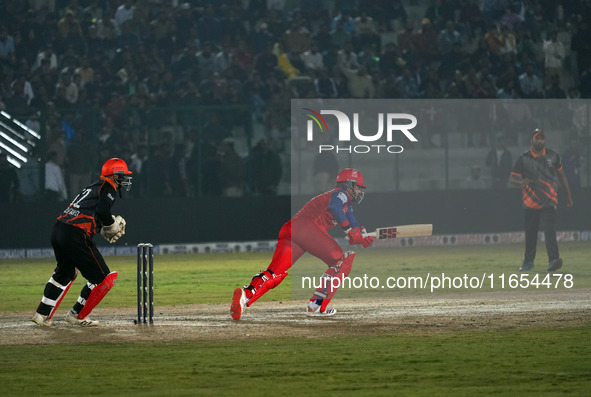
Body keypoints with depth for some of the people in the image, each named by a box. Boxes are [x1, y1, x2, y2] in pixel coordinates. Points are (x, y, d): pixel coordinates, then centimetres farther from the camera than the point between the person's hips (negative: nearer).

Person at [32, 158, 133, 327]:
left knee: (65, 273, 31)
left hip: (58, 231, 9)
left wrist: (104, 231, 15)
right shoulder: (109, 187, 0)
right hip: (74, 236, -9)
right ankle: (77, 316, 9)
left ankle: (43, 314, 30)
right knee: (103, 278, 1)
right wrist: (114, 226, 1)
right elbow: (102, 211, -16)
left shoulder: (94, 187, 27)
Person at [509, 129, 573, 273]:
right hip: (531, 201, 1)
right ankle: (528, 261, 22)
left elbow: (561, 175, 17)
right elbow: (512, 178, 2)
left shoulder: (553, 156, 7)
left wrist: (568, 194, 16)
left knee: (549, 230, -16)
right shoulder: (524, 159, 2)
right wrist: (521, 182, -21)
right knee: (530, 232, 7)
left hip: (549, 201, -1)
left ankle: (553, 260, -26)